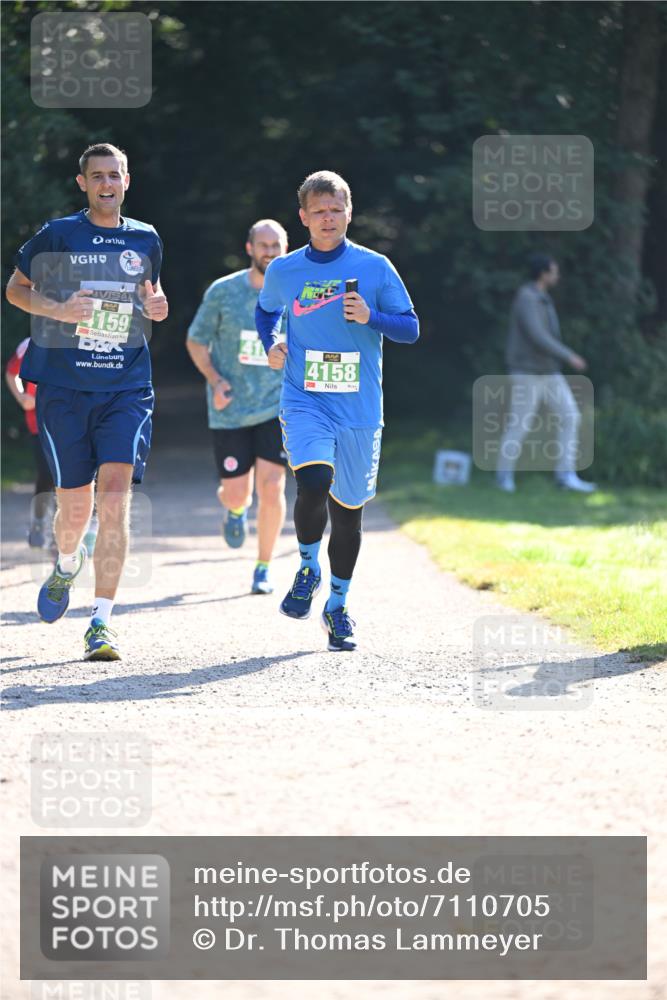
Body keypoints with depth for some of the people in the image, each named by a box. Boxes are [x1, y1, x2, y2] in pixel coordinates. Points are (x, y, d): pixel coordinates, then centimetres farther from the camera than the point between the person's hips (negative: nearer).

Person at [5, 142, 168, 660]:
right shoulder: (58, 234, 1)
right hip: (64, 388, -1)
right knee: (75, 506, 6)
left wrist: (157, 306, 2)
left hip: (127, 388, 1)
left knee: (115, 499, -15)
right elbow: (16, 288, 9)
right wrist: (57, 309, -10)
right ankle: (67, 563, 43)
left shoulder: (146, 239, 9)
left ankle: (102, 622, -13)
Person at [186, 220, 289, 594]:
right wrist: (215, 380, -10)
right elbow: (196, 341, 5)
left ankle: (264, 569, 6)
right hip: (230, 410, 0)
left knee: (271, 488, -11)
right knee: (236, 493, 0)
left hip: (277, 408, 0)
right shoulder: (223, 291, -3)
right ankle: (236, 511, 40)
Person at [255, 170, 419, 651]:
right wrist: (271, 344, 6)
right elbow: (266, 310, 25)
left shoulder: (375, 267, -1)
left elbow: (411, 328, 2)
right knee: (313, 484, -26)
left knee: (349, 508, 8)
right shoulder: (283, 271, 4)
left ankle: (338, 606, 27)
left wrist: (371, 317, -15)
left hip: (359, 409, 1)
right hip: (304, 401, -1)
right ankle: (308, 568, 2)